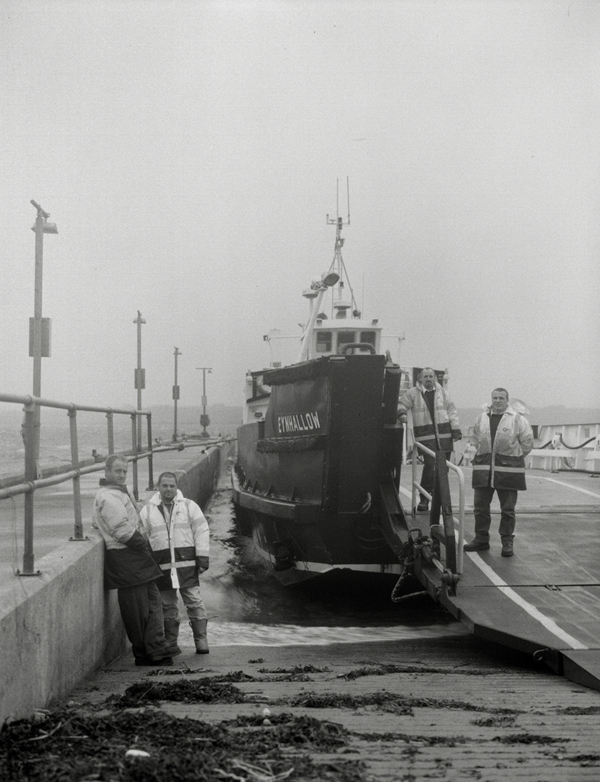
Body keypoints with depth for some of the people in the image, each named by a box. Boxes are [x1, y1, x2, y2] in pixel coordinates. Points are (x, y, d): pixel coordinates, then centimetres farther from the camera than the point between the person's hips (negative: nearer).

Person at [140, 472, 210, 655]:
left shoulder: (189, 506, 5)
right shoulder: (147, 510, 8)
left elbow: (201, 531, 3)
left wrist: (202, 556, -4)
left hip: (187, 564, -1)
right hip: (162, 566, 1)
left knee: (194, 602, -2)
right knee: (167, 607, 6)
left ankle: (201, 641, 4)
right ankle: (171, 644, 14)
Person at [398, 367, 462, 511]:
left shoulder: (442, 393, 12)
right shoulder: (413, 393, 4)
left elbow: (451, 411, 12)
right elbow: (401, 405, 7)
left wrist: (456, 429, 5)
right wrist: (401, 413, -16)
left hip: (444, 435, 3)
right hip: (425, 436, -3)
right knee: (430, 465, -15)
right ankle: (424, 498, -5)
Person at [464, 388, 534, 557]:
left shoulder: (517, 419, -4)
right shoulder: (482, 418, 8)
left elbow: (527, 443, 0)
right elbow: (476, 440, 21)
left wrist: (514, 458, 4)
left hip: (508, 469, -4)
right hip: (483, 469, 4)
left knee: (507, 509, 3)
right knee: (480, 506, 7)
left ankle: (507, 542, 11)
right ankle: (481, 539, 18)